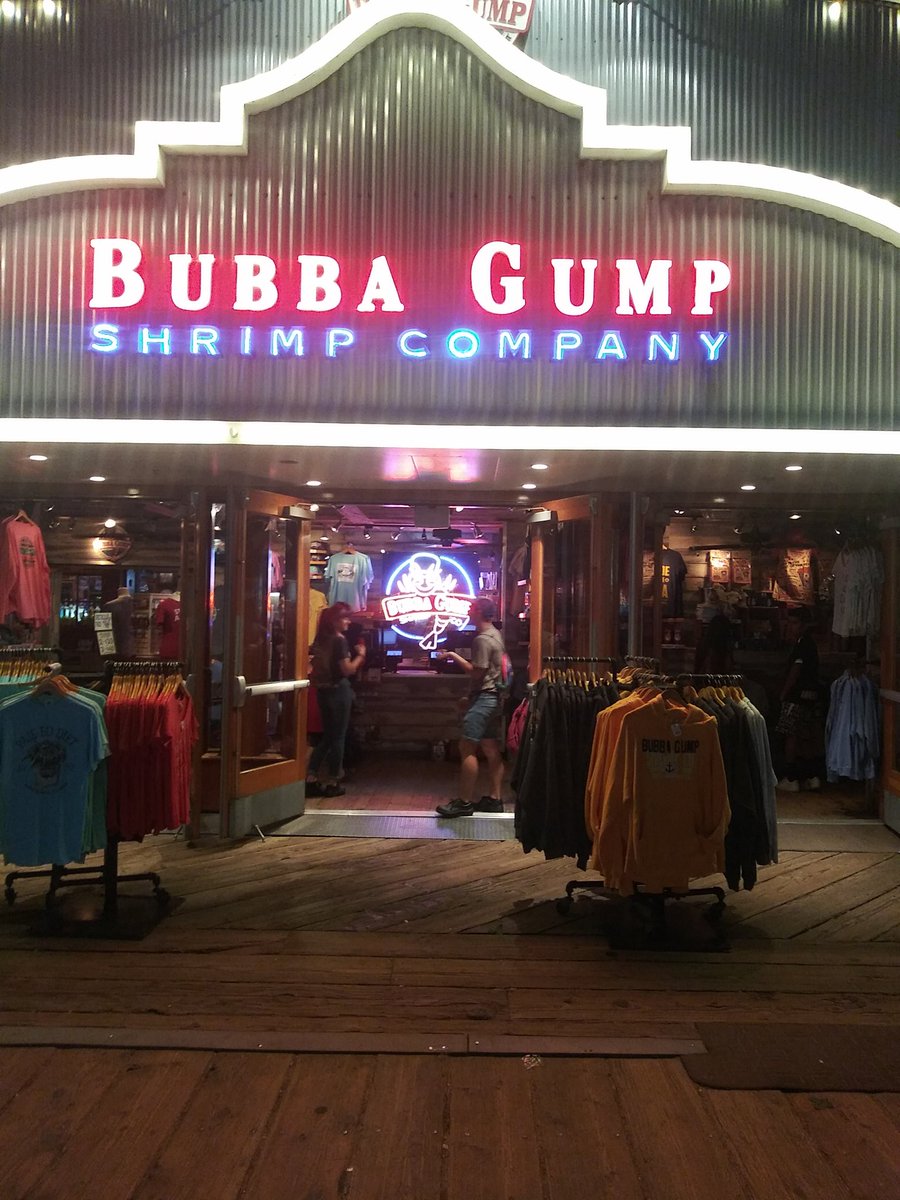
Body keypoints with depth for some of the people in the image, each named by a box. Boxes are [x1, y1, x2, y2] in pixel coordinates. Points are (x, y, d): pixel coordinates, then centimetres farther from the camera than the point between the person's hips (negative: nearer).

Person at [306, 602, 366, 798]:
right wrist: (360, 655, -7)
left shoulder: (321, 639, 9)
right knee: (338, 737, 2)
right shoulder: (340, 640, -15)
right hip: (338, 690, -8)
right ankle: (333, 783, 8)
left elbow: (317, 665, 15)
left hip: (323, 690, 8)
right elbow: (347, 670, -19)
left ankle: (311, 778, 10)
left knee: (327, 736, 15)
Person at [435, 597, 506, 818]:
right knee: (491, 748, 11)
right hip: (494, 697, 10)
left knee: (467, 748, -8)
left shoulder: (482, 639, -17)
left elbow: (477, 672, -19)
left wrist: (454, 656, -10)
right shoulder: (495, 634, 14)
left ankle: (465, 802, -6)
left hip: (483, 697, -10)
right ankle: (495, 798, 15)